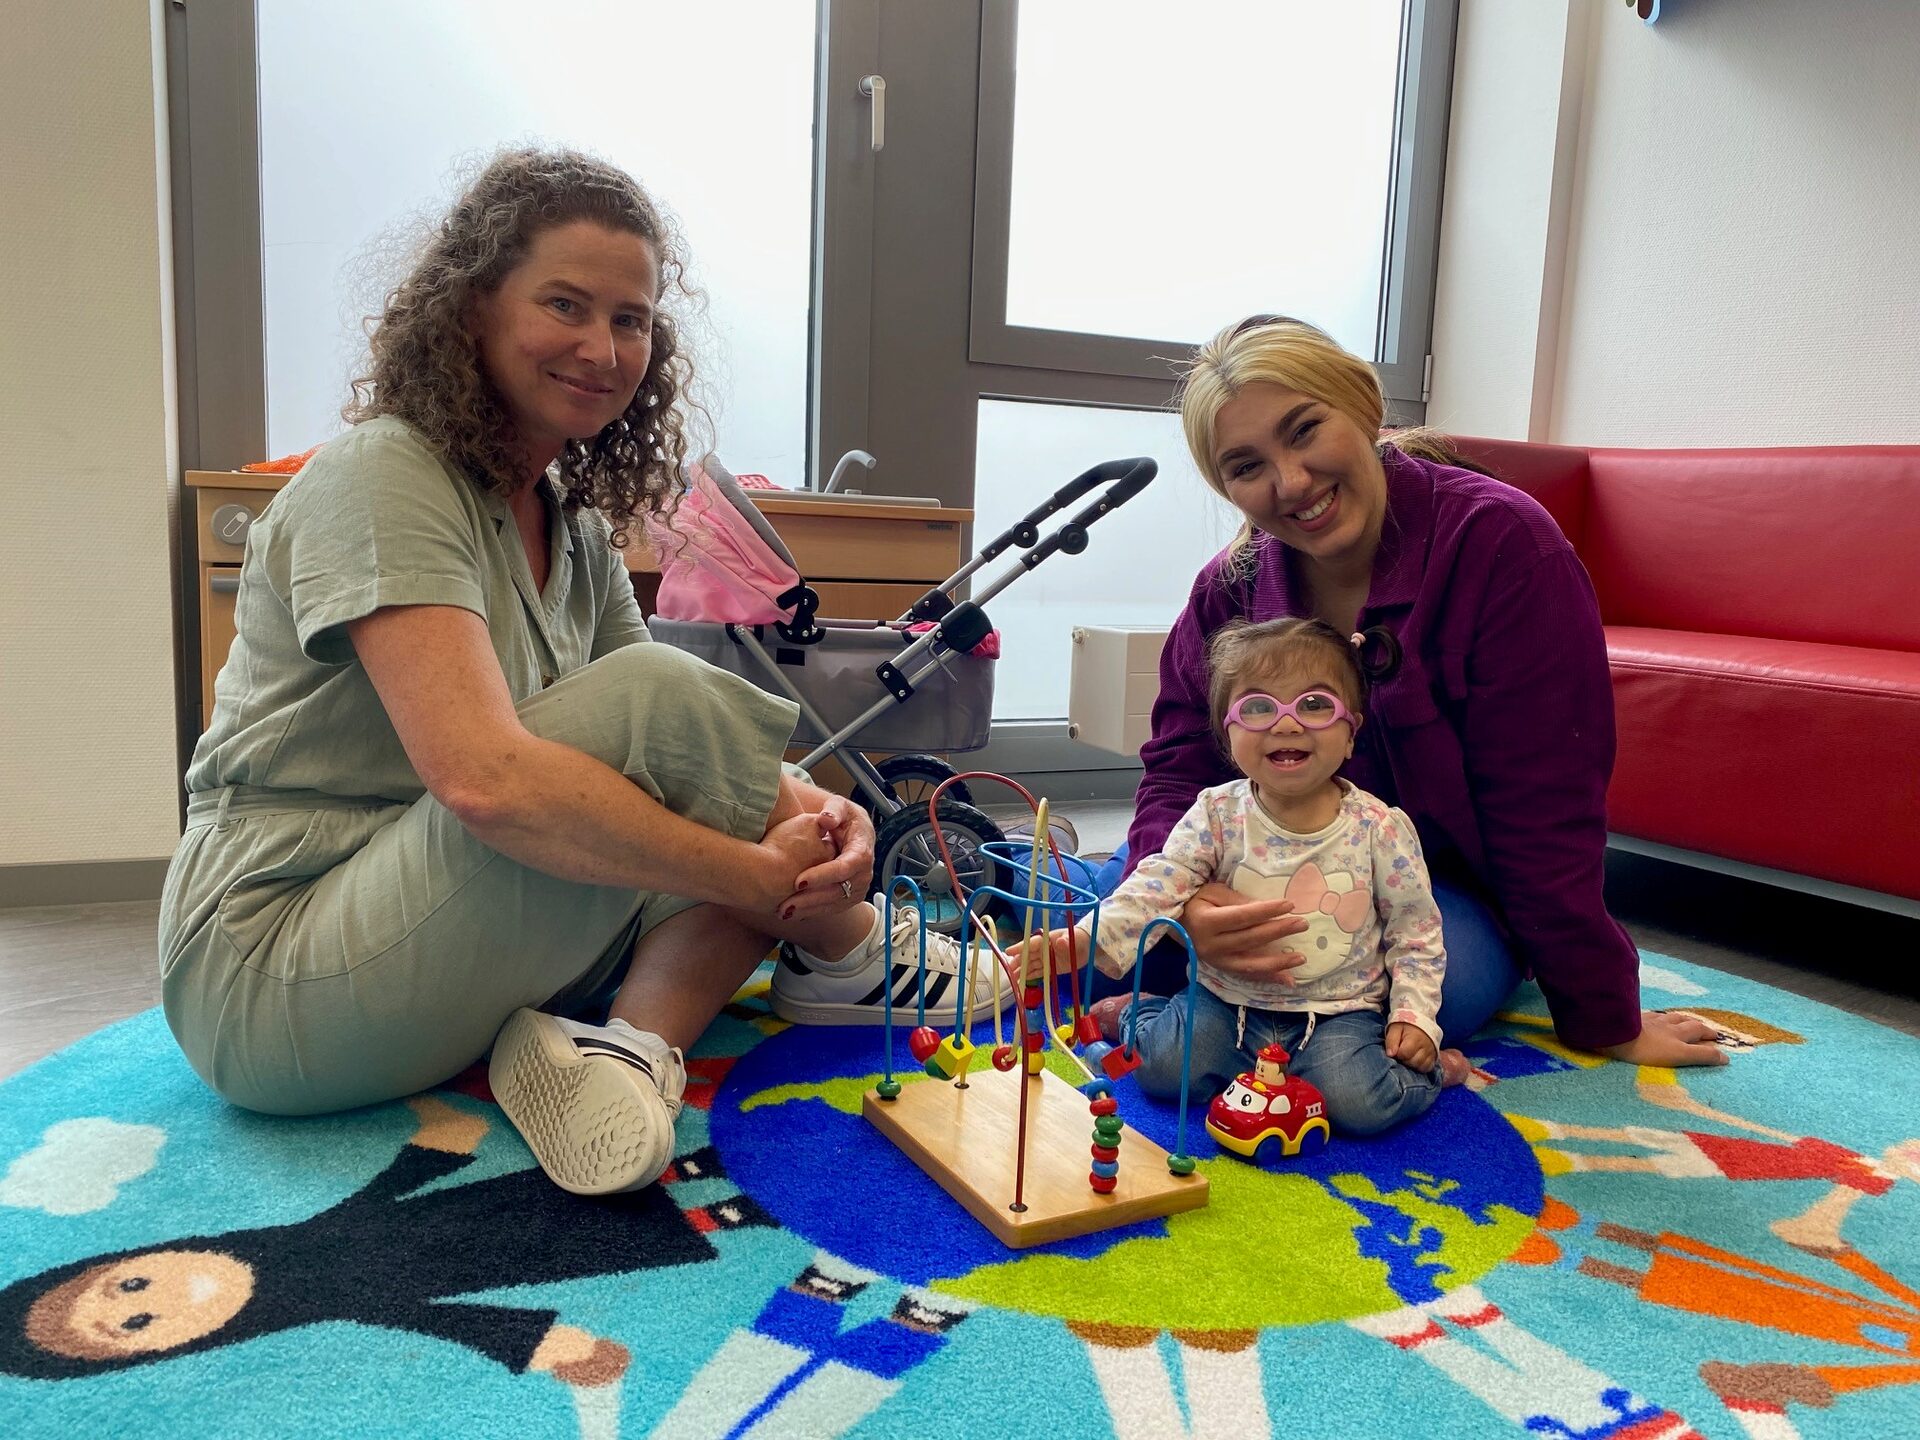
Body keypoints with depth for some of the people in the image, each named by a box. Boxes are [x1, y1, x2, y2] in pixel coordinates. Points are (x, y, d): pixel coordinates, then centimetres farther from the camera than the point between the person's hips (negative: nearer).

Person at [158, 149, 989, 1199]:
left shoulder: (575, 528, 10)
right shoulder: (378, 476, -16)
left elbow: (689, 761, 3)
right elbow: (482, 776, -31)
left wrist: (816, 813, -18)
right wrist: (768, 880, -27)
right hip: (273, 983, -8)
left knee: (794, 815, -6)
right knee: (655, 696, -25)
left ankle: (627, 1044, -24)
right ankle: (856, 951, -5)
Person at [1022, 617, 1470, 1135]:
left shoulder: (1380, 828, -7)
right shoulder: (1217, 815, -7)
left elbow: (1415, 929, 3)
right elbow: (1156, 888, -16)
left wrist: (1415, 1014, -6)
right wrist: (1089, 939, -32)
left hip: (1339, 1010, -1)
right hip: (1228, 1001, 2)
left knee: (1361, 1102, -24)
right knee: (1165, 1067, -17)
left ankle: (1426, 1066, 7)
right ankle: (1137, 1015, 16)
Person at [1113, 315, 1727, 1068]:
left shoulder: (1500, 543, -20)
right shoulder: (1227, 591, -6)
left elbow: (1545, 808, -19)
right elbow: (1174, 773, -9)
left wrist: (1604, 1020, -11)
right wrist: (1185, 901, -33)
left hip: (1455, 888, -2)